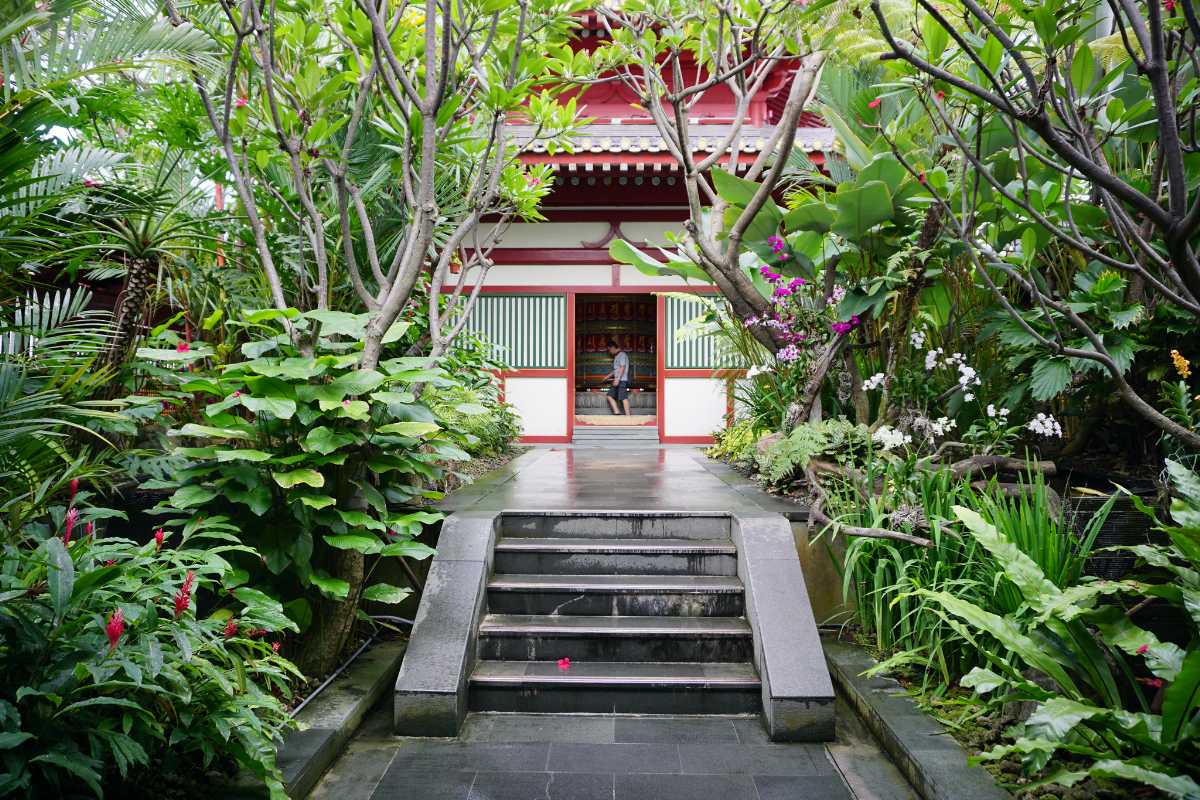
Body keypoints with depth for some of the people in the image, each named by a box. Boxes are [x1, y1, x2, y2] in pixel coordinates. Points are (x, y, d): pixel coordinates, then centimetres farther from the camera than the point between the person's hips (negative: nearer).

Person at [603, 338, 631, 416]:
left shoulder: (622, 354, -8)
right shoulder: (617, 356, 21)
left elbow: (622, 367, -17)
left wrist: (618, 379, -24)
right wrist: (608, 376, 31)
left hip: (622, 381, -10)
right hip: (618, 381, 10)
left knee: (623, 398, -12)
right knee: (610, 395, 7)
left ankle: (628, 415, -12)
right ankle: (616, 412, 4)